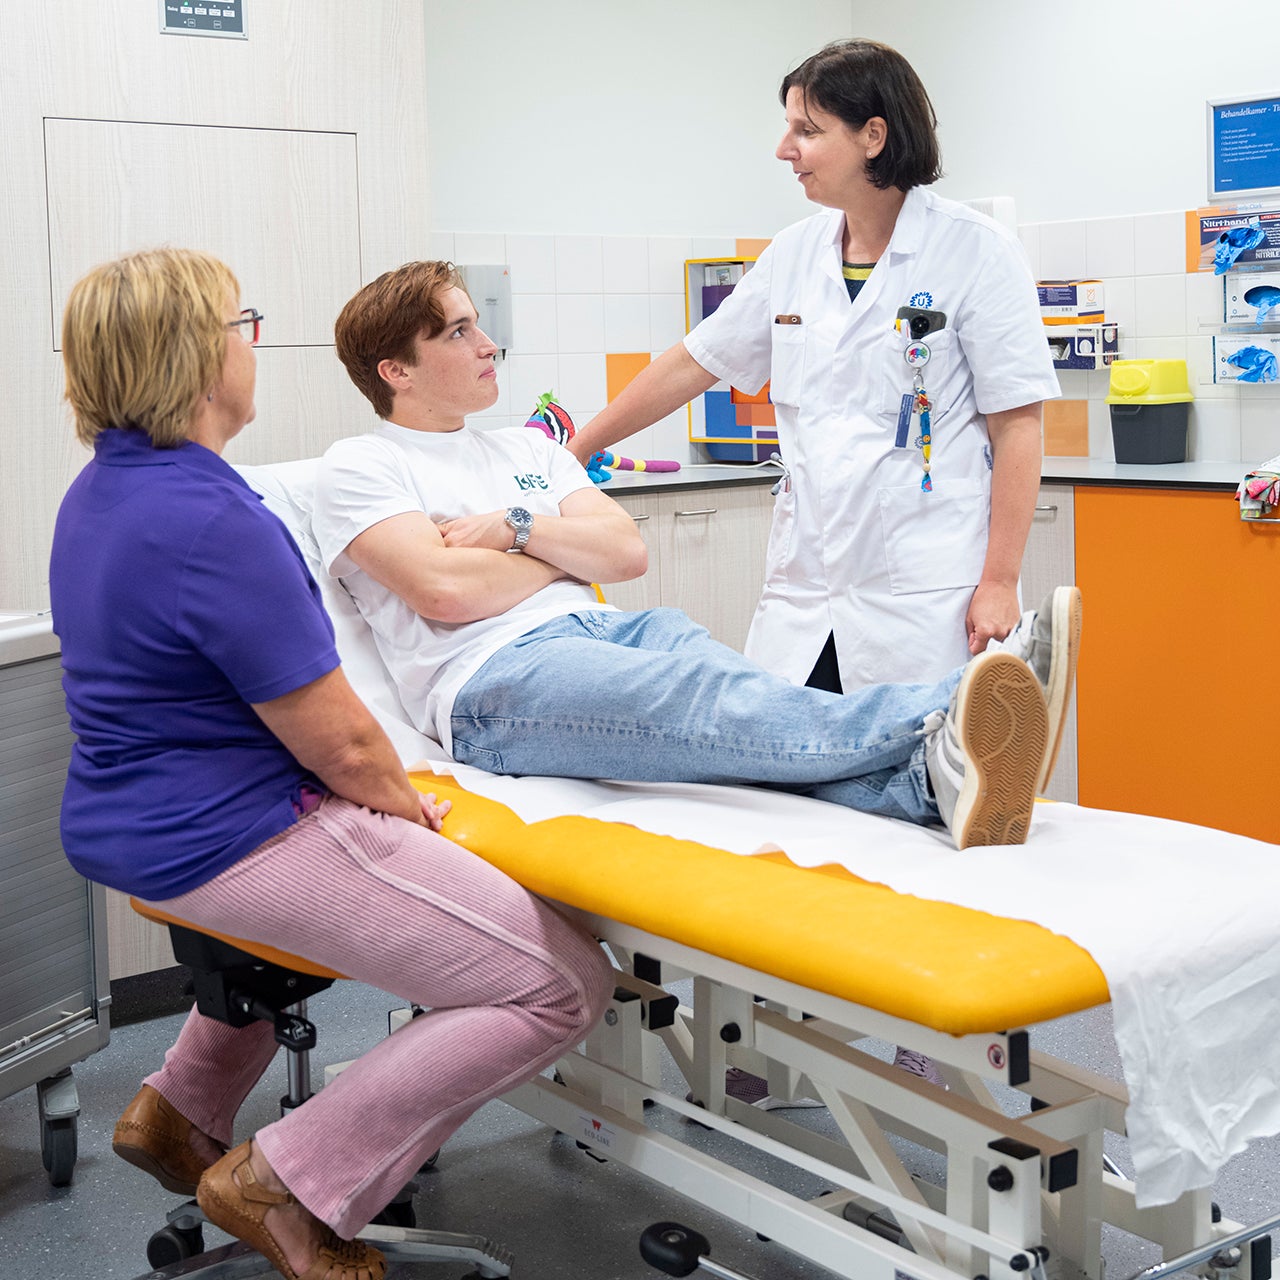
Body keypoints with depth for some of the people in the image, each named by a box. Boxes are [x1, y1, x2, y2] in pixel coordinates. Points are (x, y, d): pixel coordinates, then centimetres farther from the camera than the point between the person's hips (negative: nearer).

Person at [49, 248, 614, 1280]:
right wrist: (403, 800, 2)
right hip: (230, 843, -11)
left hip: (124, 824, 11)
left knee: (338, 874, 42)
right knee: (562, 984, -10)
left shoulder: (98, 492, 7)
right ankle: (286, 1185, -2)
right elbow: (338, 742, -20)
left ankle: (181, 1109, 35)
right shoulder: (215, 525, -24)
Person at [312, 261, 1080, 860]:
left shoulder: (527, 450, 29)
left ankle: (928, 781, -58)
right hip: (488, 680, -6)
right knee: (695, 696, -35)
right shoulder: (357, 467, 9)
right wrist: (568, 551, 7)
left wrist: (520, 525, 1)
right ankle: (937, 723, -60)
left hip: (600, 630, 6)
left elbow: (629, 553, 16)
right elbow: (446, 589, -8)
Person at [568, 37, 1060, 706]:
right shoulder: (795, 253, 12)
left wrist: (999, 583, -11)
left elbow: (1017, 425, -6)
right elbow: (692, 364, 21)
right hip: (801, 594, 5)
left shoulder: (975, 251, -4)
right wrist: (572, 451, 23)